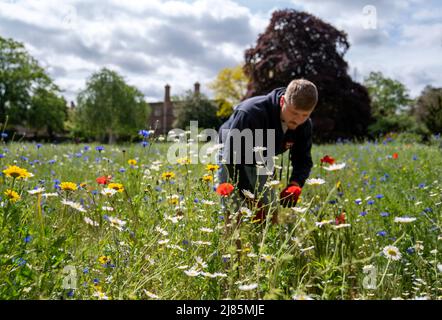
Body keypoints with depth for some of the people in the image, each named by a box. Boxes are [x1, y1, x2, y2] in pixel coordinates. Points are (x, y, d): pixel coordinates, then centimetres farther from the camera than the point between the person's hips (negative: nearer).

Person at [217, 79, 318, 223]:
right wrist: (250, 198, -38)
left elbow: (303, 160, -5)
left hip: (261, 163, 5)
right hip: (232, 159, -5)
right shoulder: (251, 113, -36)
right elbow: (233, 157, -35)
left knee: (271, 213, 3)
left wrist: (295, 184, -28)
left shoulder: (304, 125, -16)